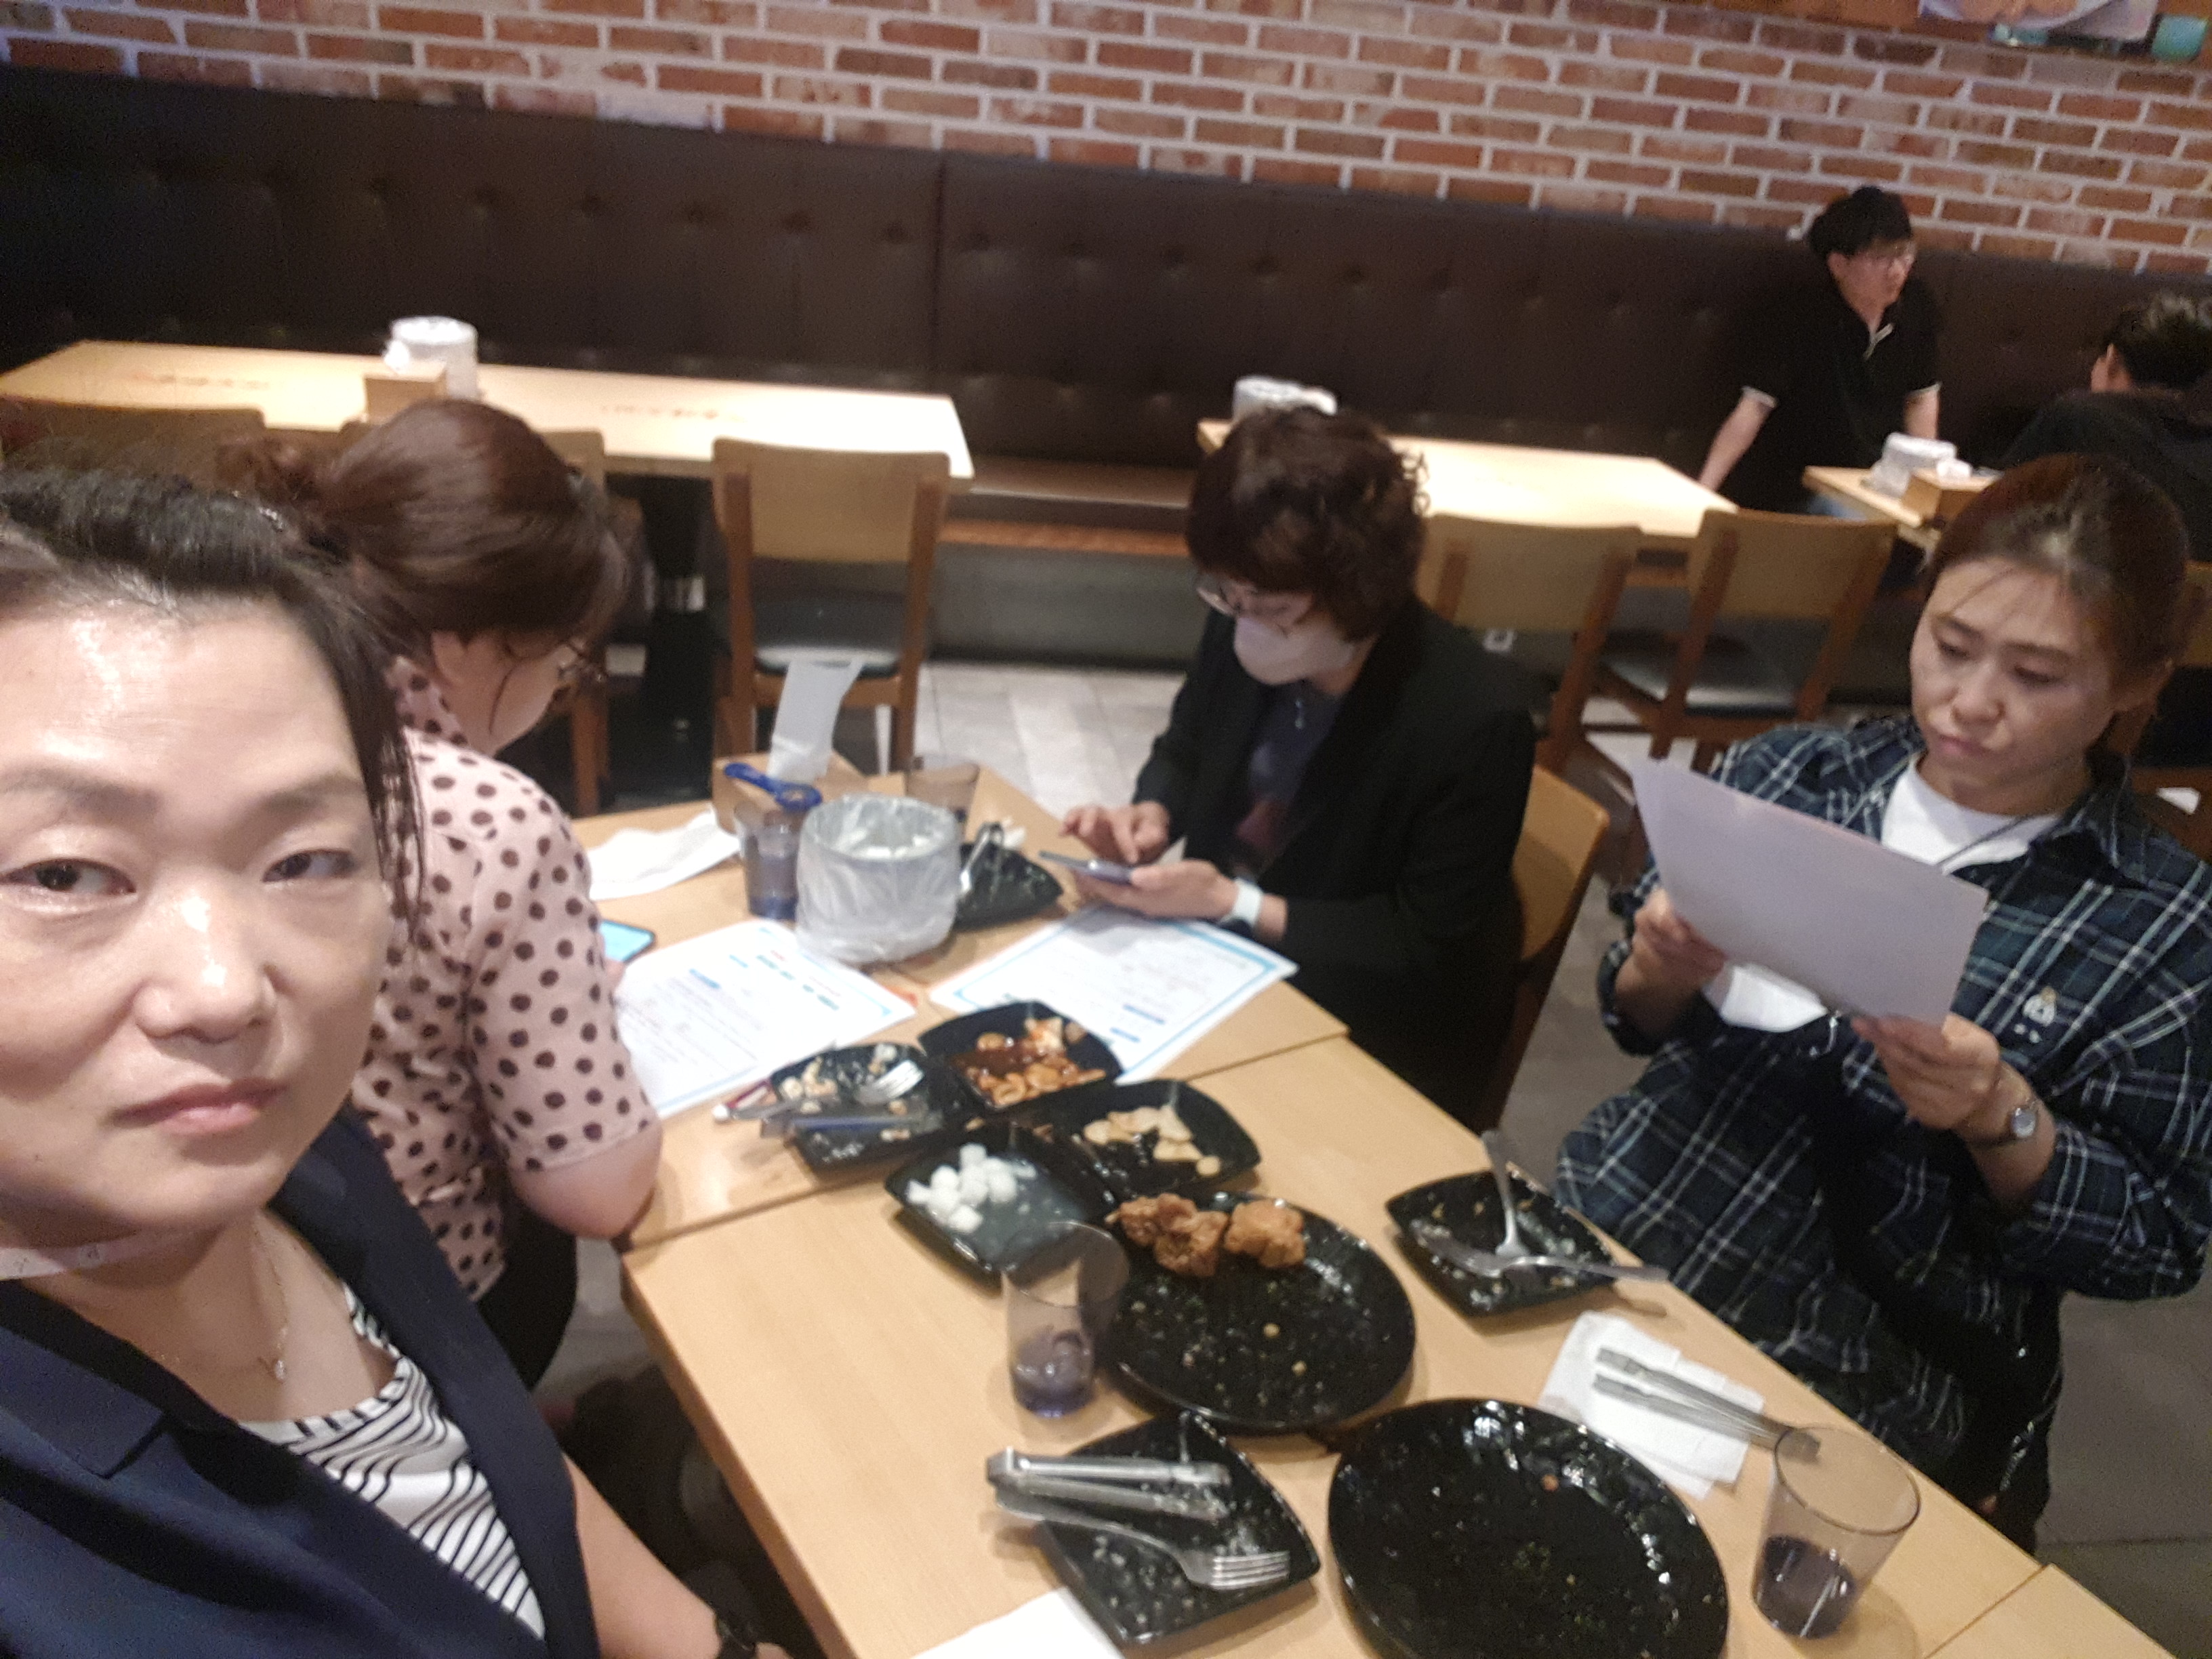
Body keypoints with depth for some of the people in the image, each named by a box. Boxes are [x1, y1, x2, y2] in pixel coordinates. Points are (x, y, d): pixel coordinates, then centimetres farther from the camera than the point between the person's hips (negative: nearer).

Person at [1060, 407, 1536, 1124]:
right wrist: (1152, 815, -14)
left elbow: (1428, 945, -19)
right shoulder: (1242, 631, -11)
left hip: (1377, 1041, -5)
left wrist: (1233, 903, -26)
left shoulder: (1476, 719, -26)